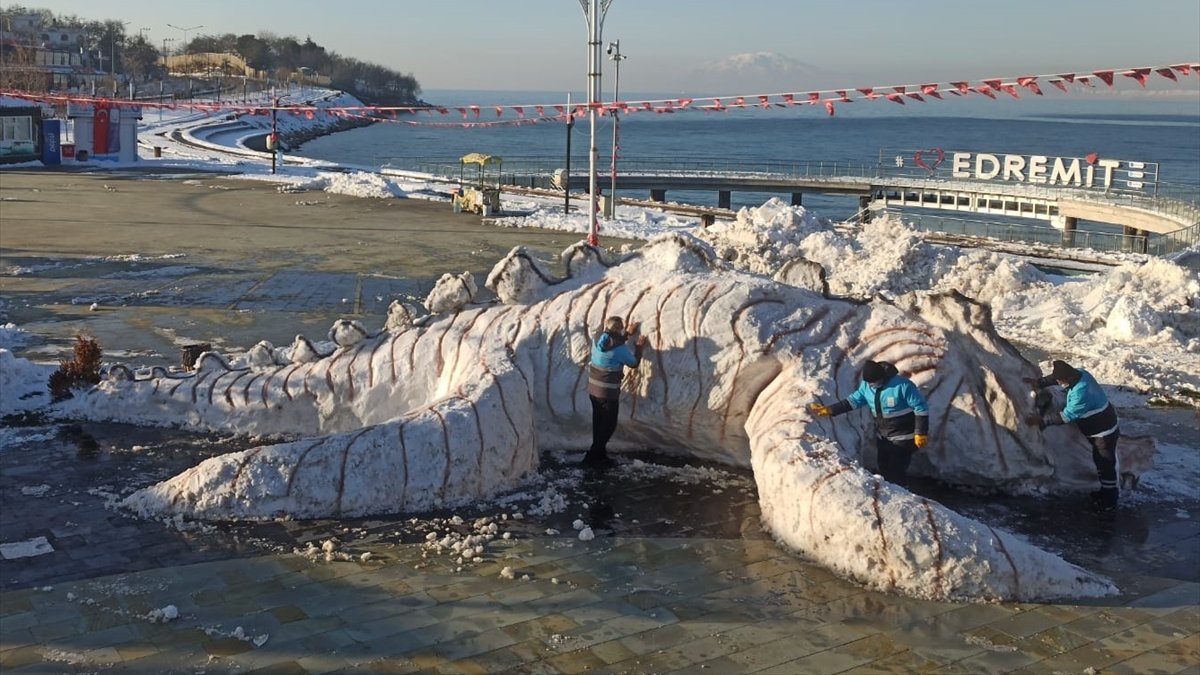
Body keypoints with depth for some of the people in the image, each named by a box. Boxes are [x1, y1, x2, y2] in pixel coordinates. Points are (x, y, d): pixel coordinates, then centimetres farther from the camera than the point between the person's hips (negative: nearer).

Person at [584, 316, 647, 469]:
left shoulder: (598, 341, -2)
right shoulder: (620, 349, -22)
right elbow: (634, 363, -5)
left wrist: (628, 334, 26)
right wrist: (639, 347, 10)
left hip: (593, 389, 7)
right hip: (608, 393, -7)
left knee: (599, 424, 18)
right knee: (609, 425, 5)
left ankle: (599, 455, 28)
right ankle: (592, 457, 4)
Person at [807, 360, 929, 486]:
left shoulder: (902, 385, -26)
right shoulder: (866, 385, -6)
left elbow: (921, 408, -19)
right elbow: (855, 399, 7)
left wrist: (921, 433, -17)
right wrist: (830, 410, -2)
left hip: (902, 438, -7)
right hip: (882, 437, 7)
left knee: (897, 473, -6)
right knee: (884, 470, 15)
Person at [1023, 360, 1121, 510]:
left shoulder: (1081, 393, -38)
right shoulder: (1079, 373, -11)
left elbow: (1067, 416, -29)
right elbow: (1057, 376, 7)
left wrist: (1041, 420, -24)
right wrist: (1039, 382, -6)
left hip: (1104, 431, -10)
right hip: (1098, 428, 10)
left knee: (1106, 465, 5)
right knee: (1099, 461, 25)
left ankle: (1109, 501, 19)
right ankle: (1102, 491, 41)